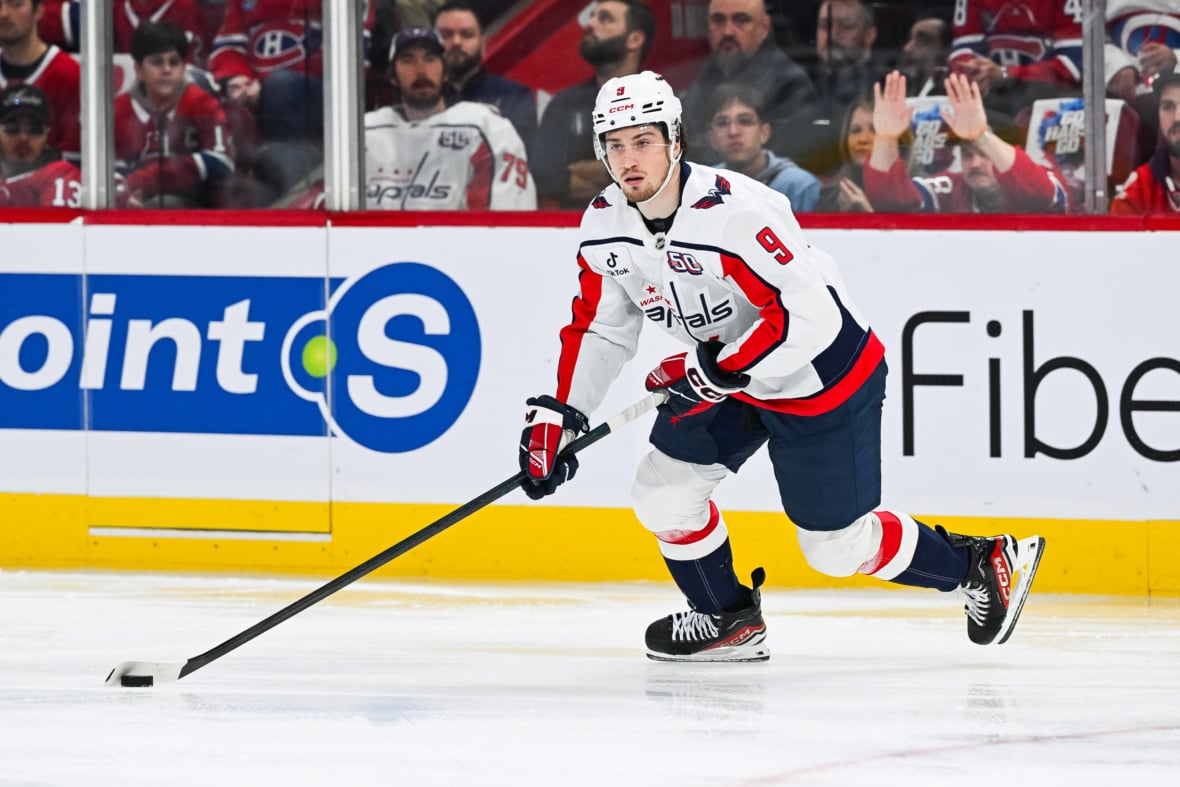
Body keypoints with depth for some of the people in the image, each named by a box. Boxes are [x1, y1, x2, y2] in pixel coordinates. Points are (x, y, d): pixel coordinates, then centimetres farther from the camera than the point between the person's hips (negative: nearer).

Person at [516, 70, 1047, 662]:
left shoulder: (732, 211, -33)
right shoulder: (605, 226, -8)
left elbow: (810, 319, -37)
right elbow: (599, 329, 5)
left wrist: (716, 369, -34)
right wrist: (557, 415, -4)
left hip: (822, 383, -7)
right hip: (725, 376, 7)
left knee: (837, 546, 1)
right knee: (662, 497, -1)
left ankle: (985, 564, 21)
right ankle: (728, 620, 21)